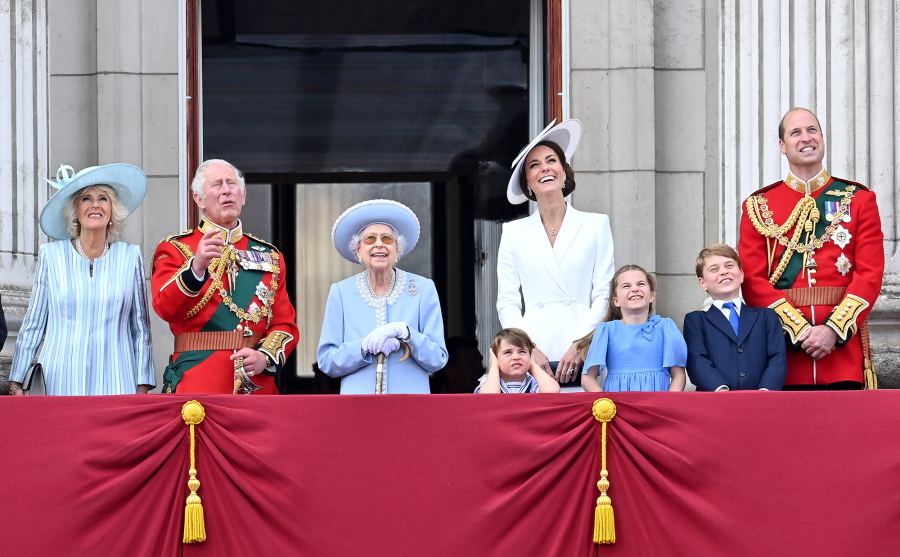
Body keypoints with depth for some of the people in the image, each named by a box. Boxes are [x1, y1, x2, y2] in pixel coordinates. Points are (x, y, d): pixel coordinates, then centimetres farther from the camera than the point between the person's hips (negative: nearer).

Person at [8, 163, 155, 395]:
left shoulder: (130, 257, 7)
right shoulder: (51, 255, 6)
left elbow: (141, 328, 10)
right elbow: (33, 325, 9)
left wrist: (142, 389, 5)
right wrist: (16, 384, 6)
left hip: (115, 384, 0)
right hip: (61, 382, 0)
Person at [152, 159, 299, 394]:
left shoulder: (269, 256, 17)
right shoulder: (176, 249, 6)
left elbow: (286, 324, 13)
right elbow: (165, 307, -11)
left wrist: (265, 357, -7)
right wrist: (196, 267, -28)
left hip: (257, 385, 4)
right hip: (197, 385, -4)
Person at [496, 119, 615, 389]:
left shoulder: (596, 225, 9)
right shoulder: (514, 232, 13)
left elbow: (604, 294, 4)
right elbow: (507, 302, 9)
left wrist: (578, 346, -7)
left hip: (582, 356, -1)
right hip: (532, 357, 1)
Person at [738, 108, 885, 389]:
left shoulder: (858, 199, 8)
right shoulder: (759, 206, 8)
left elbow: (870, 273, 0)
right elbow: (753, 280, 0)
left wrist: (833, 330, -13)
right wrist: (800, 330, -12)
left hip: (843, 341, 0)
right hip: (785, 347, 0)